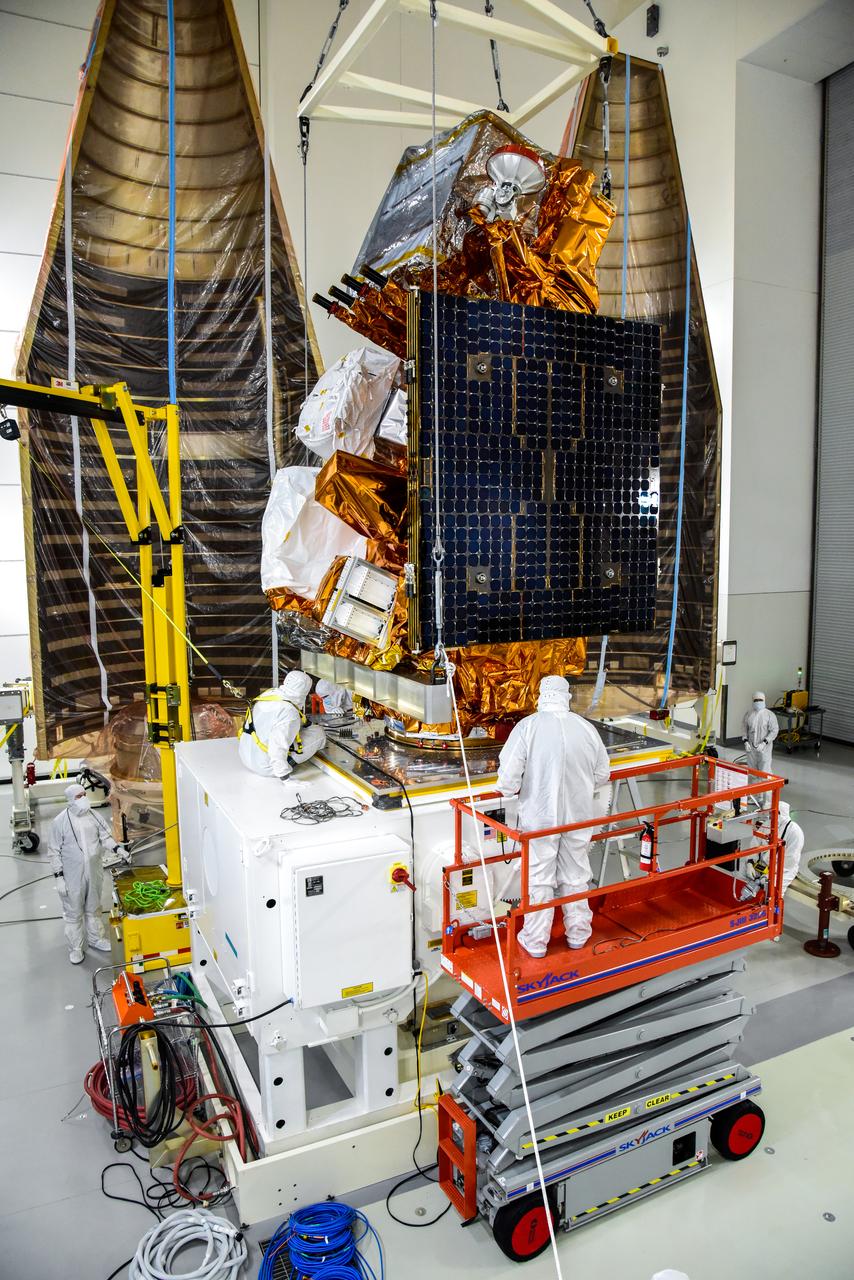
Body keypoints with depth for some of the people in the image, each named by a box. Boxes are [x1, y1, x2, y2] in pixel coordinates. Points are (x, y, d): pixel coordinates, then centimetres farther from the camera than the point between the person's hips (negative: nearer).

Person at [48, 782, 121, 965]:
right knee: (73, 913, 8)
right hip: (72, 876, -4)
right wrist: (59, 877, -12)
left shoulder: (92, 815, -2)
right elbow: (54, 852, -9)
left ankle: (96, 939, 38)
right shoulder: (60, 821, -14)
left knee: (94, 908, 20)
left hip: (94, 872, 4)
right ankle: (75, 949, 24)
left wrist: (117, 848, -13)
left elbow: (104, 837, 5)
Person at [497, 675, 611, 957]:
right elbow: (602, 775, 5)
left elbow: (508, 776, -18)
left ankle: (536, 941, 23)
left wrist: (510, 789, 4)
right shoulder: (586, 728, -6)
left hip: (539, 818, -3)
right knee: (575, 875, 19)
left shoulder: (528, 726, -15)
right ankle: (577, 934, 34)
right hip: (578, 817, 3)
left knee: (539, 878, 10)